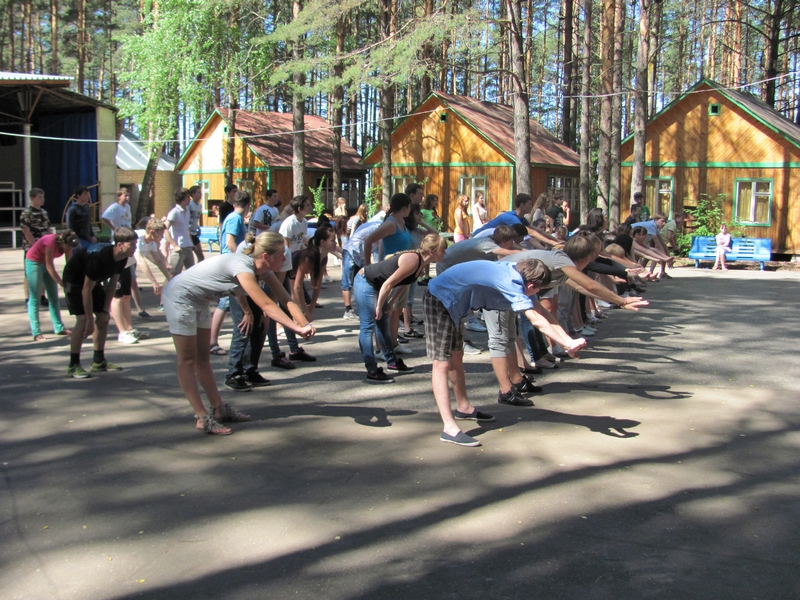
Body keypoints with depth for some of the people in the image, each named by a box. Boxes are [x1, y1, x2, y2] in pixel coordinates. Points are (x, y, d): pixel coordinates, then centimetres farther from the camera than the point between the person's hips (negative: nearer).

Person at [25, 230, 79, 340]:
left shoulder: (66, 244, -13)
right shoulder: (51, 242, -33)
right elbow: (49, 267, -31)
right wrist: (63, 284, -32)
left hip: (46, 263, 7)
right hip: (33, 262, -7)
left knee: (54, 298, 6)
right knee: (34, 298, -7)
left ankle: (59, 328, 11)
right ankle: (36, 333, -9)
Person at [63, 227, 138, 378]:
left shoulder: (122, 258, -15)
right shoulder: (98, 257, -37)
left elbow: (112, 283, -1)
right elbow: (86, 290, -32)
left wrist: (105, 309, -3)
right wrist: (90, 320, -28)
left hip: (94, 280, 8)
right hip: (75, 279, -8)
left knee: (103, 318, 6)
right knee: (83, 320, -17)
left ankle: (99, 362, 16)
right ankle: (73, 366, -10)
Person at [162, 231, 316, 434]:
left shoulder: (250, 265, -4)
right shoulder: (242, 267, -30)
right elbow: (266, 306, -38)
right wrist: (298, 329, -42)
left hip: (198, 301, 9)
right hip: (179, 297, -9)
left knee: (203, 358, 12)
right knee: (188, 361, -3)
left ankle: (219, 410, 18)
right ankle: (202, 418, -1)